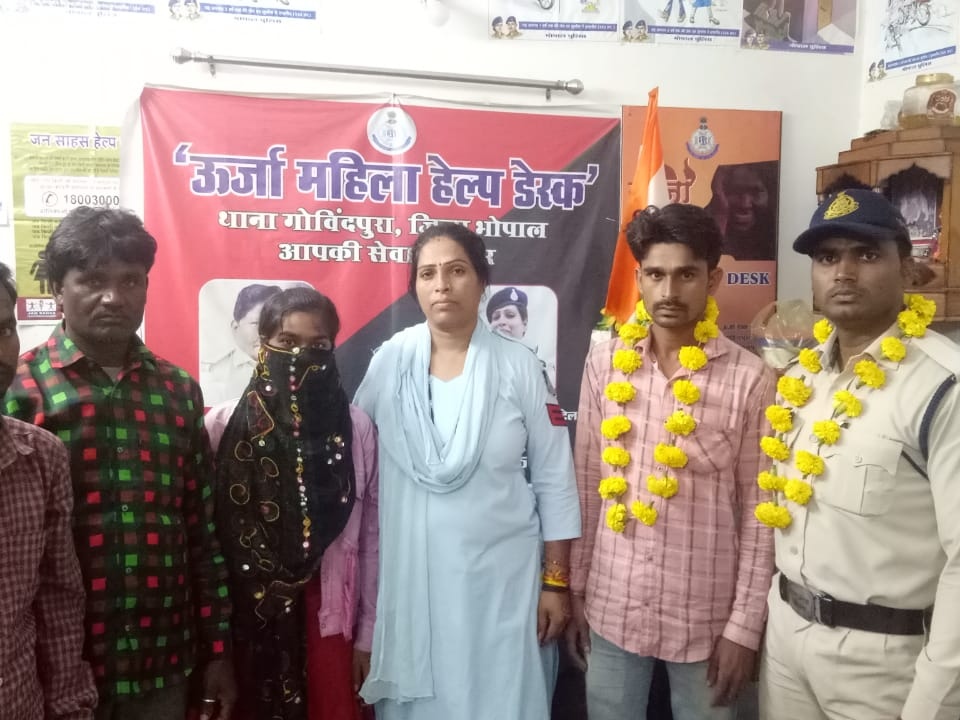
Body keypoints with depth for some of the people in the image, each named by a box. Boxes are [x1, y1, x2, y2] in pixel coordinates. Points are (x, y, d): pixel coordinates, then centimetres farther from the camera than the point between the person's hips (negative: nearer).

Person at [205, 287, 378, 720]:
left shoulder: (356, 428, -4)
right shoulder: (222, 425, -6)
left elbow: (370, 541, 0)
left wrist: (368, 634, 2)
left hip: (326, 618, 0)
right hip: (245, 618, 0)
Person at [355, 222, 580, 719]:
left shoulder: (518, 366, -6)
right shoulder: (390, 361, -2)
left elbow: (555, 481, -2)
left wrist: (555, 582, -2)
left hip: (501, 575, -1)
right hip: (413, 575, 2)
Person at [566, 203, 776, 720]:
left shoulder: (749, 378, -10)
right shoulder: (605, 362, -3)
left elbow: (759, 512, -5)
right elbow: (586, 486, 3)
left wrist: (745, 625, -6)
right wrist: (574, 589, 5)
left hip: (705, 618, -2)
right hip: (611, 608, 2)